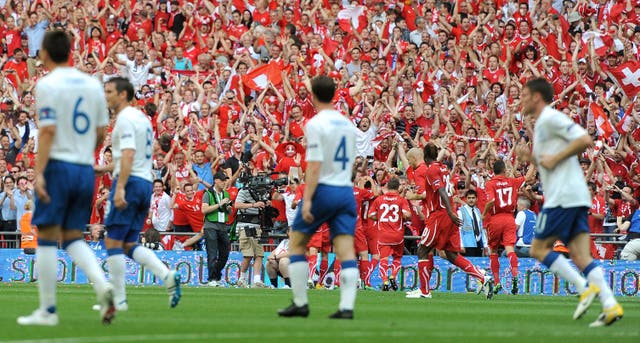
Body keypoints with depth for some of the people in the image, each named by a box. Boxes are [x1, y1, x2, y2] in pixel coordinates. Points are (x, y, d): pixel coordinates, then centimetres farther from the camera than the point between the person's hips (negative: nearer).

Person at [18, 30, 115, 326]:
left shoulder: (47, 84, -8)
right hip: (86, 169, 6)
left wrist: (39, 172, -17)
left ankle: (47, 310, 2)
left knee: (47, 238, 1)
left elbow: (48, 131, -16)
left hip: (58, 166, -6)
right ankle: (103, 286, -11)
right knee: (73, 237, 13)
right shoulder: (92, 83, 11)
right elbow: (101, 131, 13)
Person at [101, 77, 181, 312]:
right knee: (129, 244, 10)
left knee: (113, 241, -3)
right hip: (146, 183, 9)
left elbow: (128, 155, -20)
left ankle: (118, 299, -4)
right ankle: (167, 276, -9)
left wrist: (120, 188, -26)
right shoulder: (142, 118, 20)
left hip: (130, 181, -9)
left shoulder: (125, 118, -10)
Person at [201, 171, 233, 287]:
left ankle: (217, 277, 21)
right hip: (211, 226, -6)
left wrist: (229, 208, 0)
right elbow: (204, 210, -13)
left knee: (224, 254, 6)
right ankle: (212, 279, -8)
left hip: (223, 226, 6)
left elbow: (230, 212, 24)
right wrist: (220, 204, -16)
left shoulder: (226, 194, 16)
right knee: (212, 255, -9)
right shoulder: (208, 194, -2)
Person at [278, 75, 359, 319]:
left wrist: (307, 199, -17)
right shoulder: (348, 124, 12)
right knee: (346, 251, -2)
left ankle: (300, 304, 7)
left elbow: (314, 165, -16)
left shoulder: (316, 124, -9)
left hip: (323, 190, -5)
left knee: (296, 243, 9)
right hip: (346, 191, 5)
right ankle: (347, 306, -14)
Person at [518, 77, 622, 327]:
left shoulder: (551, 118, -6)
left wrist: (555, 158, -12)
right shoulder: (541, 124, 25)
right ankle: (610, 305, -14)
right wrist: (532, 158, 17)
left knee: (538, 248, -3)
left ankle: (585, 287, -12)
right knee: (580, 256, -1)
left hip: (563, 196, -9)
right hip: (576, 197, 9)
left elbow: (584, 140, -16)